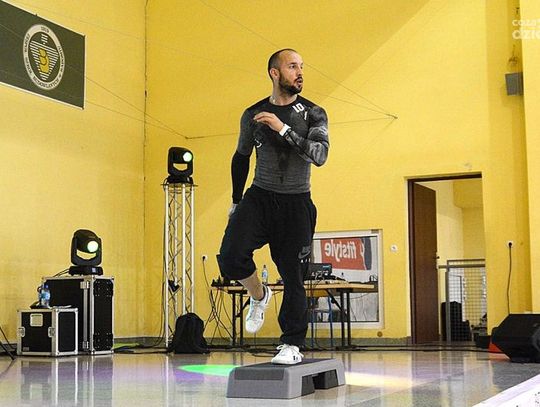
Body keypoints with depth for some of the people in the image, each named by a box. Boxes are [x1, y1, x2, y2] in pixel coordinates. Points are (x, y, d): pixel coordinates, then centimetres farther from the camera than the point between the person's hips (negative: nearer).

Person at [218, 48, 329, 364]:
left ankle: (292, 346, 14)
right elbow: (241, 158, 18)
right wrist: (236, 203, 18)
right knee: (231, 257, -21)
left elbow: (320, 155, -18)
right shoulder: (253, 115, 4)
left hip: (296, 203, -1)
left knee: (293, 276, -1)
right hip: (259, 197, 1)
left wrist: (283, 129, -25)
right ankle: (259, 295, 11)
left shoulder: (314, 114, -1)